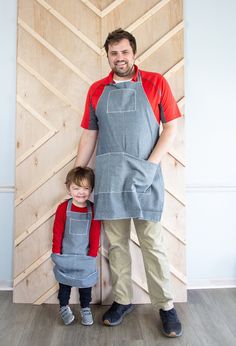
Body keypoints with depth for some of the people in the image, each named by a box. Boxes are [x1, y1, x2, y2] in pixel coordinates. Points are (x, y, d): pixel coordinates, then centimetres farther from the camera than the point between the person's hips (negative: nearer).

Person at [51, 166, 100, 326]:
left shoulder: (93, 209, -10)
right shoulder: (63, 208, -12)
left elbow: (95, 234, -6)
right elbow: (57, 232, -7)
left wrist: (93, 254, -6)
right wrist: (56, 252, -6)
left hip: (85, 257, 1)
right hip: (65, 256, 0)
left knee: (85, 283, 16)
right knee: (64, 283, 16)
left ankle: (86, 308, 35)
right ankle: (64, 307, 37)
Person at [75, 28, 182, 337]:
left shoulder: (156, 83, 4)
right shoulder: (96, 90, 11)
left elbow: (171, 127, 1)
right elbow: (88, 136, 13)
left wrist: (150, 165, -9)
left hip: (145, 178, -2)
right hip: (108, 179, 3)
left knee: (153, 244, 3)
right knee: (116, 244, 11)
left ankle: (166, 306, 21)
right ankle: (122, 300, 28)